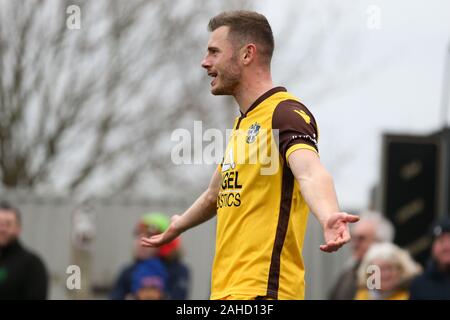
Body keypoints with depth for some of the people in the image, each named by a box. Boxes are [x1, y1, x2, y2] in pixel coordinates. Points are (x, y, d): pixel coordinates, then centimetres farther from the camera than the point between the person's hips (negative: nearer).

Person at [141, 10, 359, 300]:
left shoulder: (285, 112, -11)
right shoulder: (242, 124, 18)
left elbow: (309, 172, -31)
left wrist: (329, 217, -52)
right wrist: (178, 227, 53)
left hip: (263, 289, -9)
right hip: (226, 288, 9)